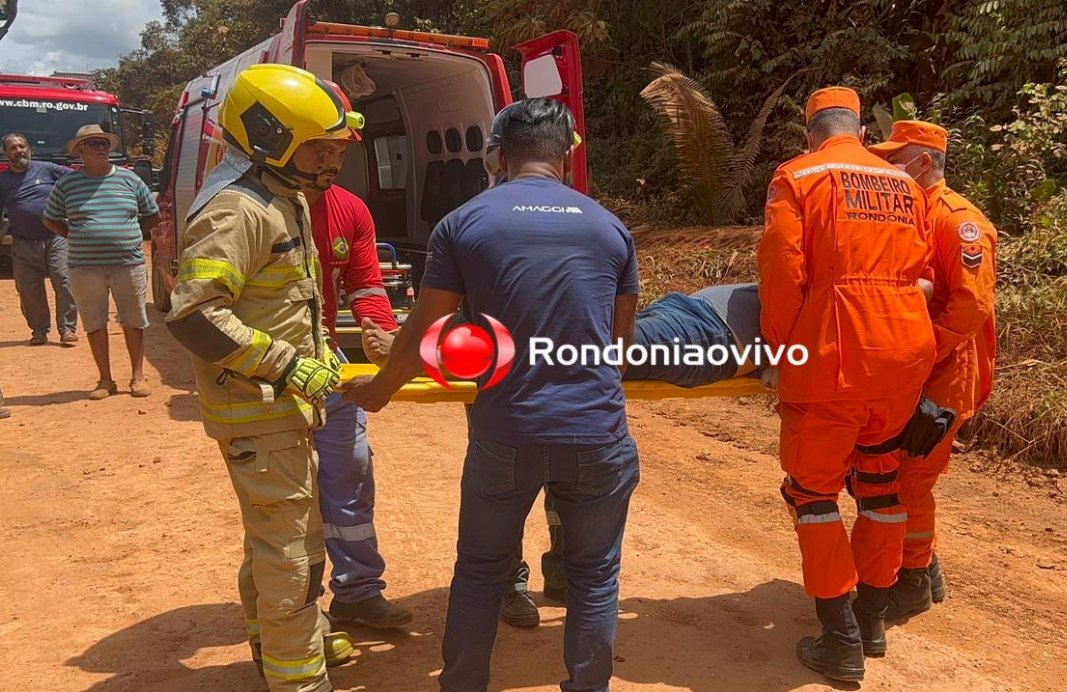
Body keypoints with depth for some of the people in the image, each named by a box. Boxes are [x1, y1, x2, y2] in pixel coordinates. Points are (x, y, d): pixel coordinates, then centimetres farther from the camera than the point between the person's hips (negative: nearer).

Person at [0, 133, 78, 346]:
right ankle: (39, 330, 18)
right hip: (24, 246, 2)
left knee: (64, 282, -9)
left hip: (56, 239, -2)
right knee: (29, 290, 4)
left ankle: (67, 329, -2)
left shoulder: (47, 169, 3)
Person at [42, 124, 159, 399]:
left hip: (128, 265, 0)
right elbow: (51, 220, 14)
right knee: (95, 324, 6)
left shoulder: (129, 179, 5)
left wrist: (127, 236, 6)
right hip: (85, 268, 0)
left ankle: (137, 376, 17)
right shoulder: (67, 183, 4)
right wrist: (79, 239, 4)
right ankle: (105, 380, 16)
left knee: (133, 322, 5)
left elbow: (152, 216, 14)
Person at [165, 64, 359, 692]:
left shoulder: (288, 199, 11)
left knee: (285, 531, 25)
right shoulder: (236, 210, -21)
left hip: (290, 402, 10)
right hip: (259, 411, -10)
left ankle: (278, 638, 45)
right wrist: (288, 365, -27)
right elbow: (192, 316, -29)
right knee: (290, 549, -1)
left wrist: (320, 352, 13)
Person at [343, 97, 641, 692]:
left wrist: (380, 388, 19)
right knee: (595, 576, 16)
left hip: (505, 436, 0)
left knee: (481, 571, 18)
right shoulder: (610, 226, 3)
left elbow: (425, 333, 1)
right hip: (597, 435, 1)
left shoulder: (463, 223, -3)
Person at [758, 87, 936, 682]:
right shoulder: (908, 185, 14)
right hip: (907, 348, 6)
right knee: (879, 477, 19)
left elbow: (782, 270, -10)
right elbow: (919, 272, 13)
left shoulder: (798, 176, -1)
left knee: (813, 488, 6)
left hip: (834, 352, -5)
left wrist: (779, 348, 0)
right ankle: (873, 619, 31)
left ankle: (842, 642, 8)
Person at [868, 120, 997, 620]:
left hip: (943, 376, -8)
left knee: (910, 477, -3)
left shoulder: (959, 220, -14)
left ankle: (914, 584, 15)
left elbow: (973, 305, -22)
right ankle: (923, 569, 30)